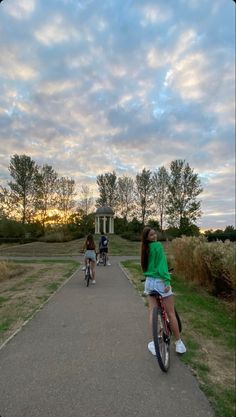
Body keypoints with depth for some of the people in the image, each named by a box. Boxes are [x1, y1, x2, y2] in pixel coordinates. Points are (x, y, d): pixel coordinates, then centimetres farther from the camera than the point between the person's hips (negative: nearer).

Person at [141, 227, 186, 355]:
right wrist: (167, 281, -22)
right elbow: (162, 264, -20)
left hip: (148, 282, 6)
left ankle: (155, 344, 19)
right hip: (160, 282, -6)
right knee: (171, 313, 8)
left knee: (152, 312, 12)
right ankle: (179, 343, 20)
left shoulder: (144, 248, 6)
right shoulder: (158, 245, -14)